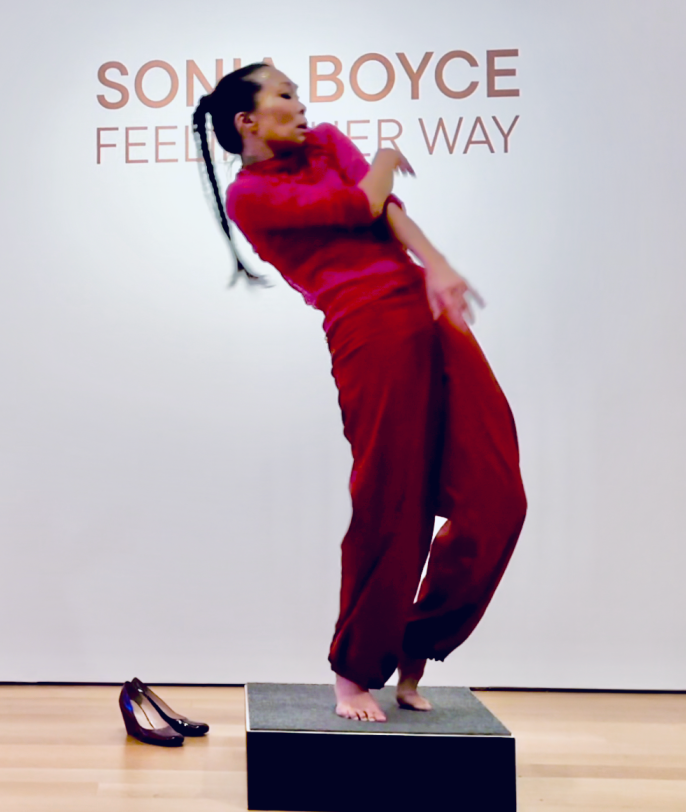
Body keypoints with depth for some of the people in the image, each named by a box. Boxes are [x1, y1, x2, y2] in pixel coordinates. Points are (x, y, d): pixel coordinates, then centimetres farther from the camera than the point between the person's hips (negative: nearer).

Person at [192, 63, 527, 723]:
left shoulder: (327, 143, 24)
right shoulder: (249, 196, 4)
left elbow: (389, 206, 6)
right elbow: (365, 204, -5)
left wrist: (436, 266, -11)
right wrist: (388, 159, 16)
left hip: (432, 313, 7)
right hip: (369, 330, -6)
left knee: (496, 498, -1)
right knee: (390, 512, -6)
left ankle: (414, 655, 15)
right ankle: (356, 673, 16)